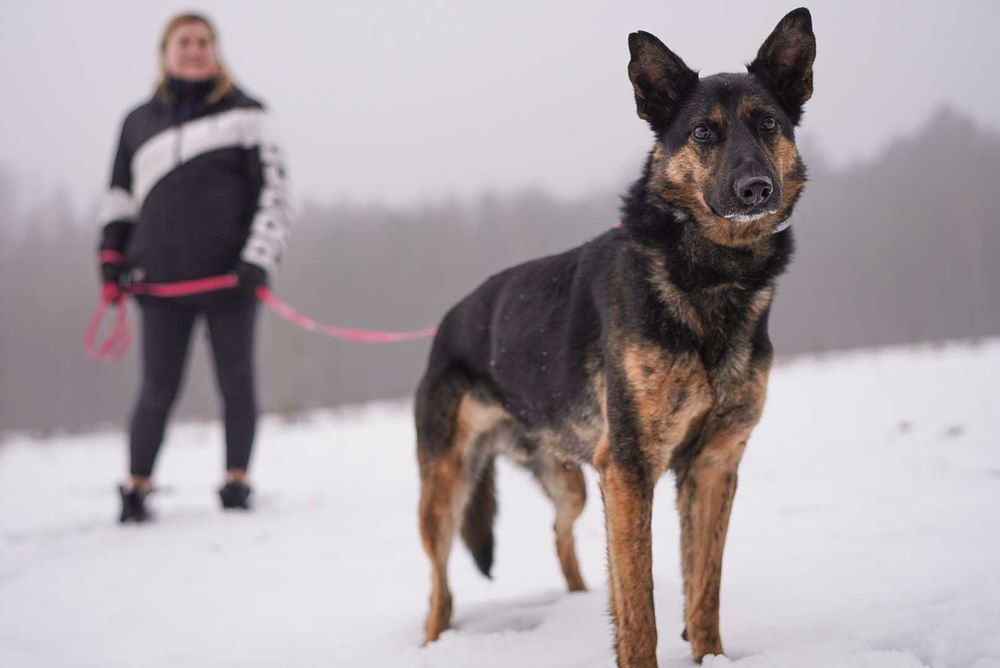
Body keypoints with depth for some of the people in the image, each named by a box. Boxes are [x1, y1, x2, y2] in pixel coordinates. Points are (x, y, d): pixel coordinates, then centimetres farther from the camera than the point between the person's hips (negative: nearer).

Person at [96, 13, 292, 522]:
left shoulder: (243, 113, 6)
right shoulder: (140, 122, 15)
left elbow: (274, 187, 1)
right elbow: (120, 194, 23)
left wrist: (260, 255, -9)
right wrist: (111, 254, 11)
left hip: (229, 274, -1)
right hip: (162, 278, 1)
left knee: (236, 381, 4)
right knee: (158, 388, 1)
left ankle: (236, 480, 16)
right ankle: (136, 487, 10)